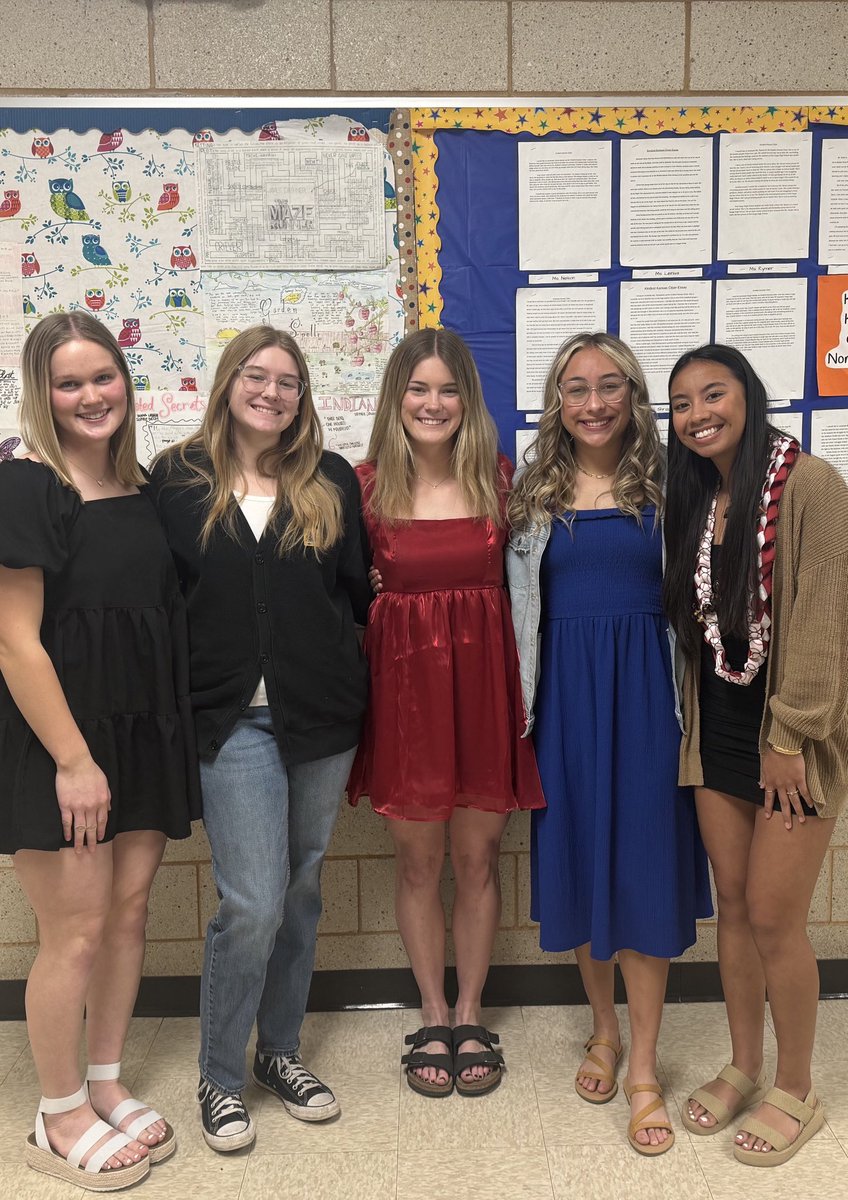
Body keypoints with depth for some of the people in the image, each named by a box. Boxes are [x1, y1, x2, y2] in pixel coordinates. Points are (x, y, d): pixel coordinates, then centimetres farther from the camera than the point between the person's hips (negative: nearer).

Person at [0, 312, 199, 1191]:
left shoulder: (143, 489, 8)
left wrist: (172, 735, 9)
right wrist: (72, 760, -17)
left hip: (144, 731, 7)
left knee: (129, 911, 13)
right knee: (76, 932, 2)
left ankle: (106, 1087, 32)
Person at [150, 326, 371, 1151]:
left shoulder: (332, 482, 5)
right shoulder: (176, 479, 1)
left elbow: (361, 590, 7)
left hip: (323, 714, 3)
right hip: (233, 719, -3)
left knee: (300, 892, 14)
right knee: (251, 904, -5)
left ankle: (281, 1051, 33)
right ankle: (219, 1078, 18)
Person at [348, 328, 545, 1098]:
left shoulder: (499, 478, 2)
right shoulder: (367, 484, -2)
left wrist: (529, 688, -2)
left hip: (483, 679, 1)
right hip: (404, 681, -1)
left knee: (479, 858, 10)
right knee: (418, 862, 11)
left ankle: (470, 1018, 29)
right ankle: (433, 1019, 30)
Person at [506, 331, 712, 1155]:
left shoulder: (664, 485, 2)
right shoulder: (533, 493, 6)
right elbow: (515, 604, 6)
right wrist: (517, 704, 0)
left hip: (644, 691, -2)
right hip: (564, 692, 2)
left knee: (644, 866, 1)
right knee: (576, 860, 11)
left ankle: (643, 1068, 15)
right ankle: (604, 1031, 32)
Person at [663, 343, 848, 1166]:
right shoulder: (693, 499, 9)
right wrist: (695, 722, 6)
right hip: (717, 730, 6)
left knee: (773, 917, 0)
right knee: (732, 906, 13)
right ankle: (743, 1068, 31)